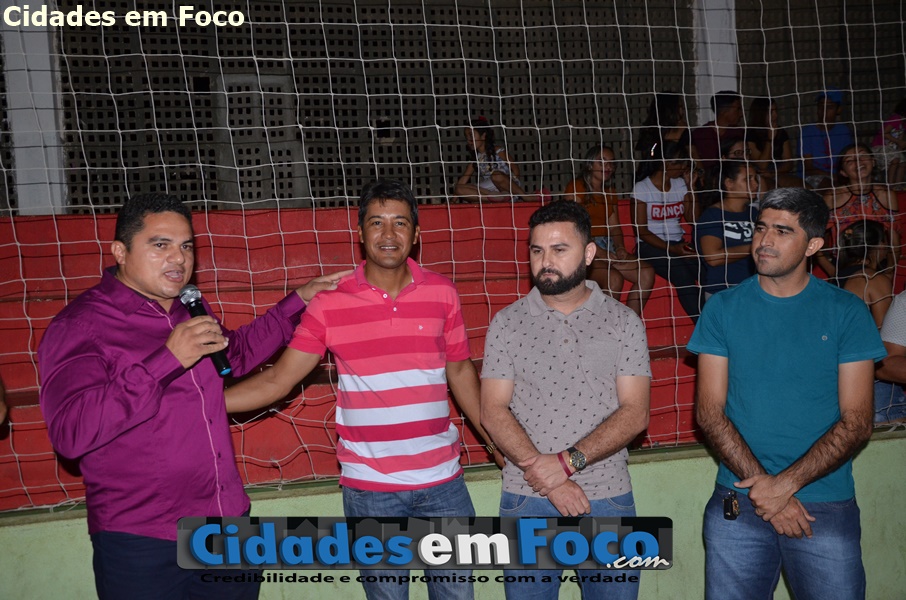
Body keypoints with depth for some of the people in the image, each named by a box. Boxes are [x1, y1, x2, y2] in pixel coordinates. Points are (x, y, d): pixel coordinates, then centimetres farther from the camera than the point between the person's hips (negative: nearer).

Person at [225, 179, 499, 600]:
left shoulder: (442, 293, 0)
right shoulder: (329, 304, -6)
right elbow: (277, 380, -5)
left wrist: (499, 445, 12)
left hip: (442, 481, 2)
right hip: (369, 487, -1)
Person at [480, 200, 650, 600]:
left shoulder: (623, 322, 1)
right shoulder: (507, 323, 1)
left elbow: (635, 414, -6)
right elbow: (493, 412, -5)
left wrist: (568, 461, -18)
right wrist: (549, 482, -15)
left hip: (609, 497, 0)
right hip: (526, 499, 0)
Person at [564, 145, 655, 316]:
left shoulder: (609, 192, 21)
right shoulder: (576, 188, -3)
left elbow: (614, 226, 17)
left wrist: (620, 248, -4)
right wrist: (603, 255, -18)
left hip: (608, 247, 8)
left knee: (647, 273, -14)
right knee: (614, 278, -32)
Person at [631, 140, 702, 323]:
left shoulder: (680, 184, 14)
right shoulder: (642, 188, -3)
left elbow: (692, 218, 5)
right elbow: (641, 230, -7)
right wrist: (671, 249, -17)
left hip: (678, 244, 5)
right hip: (650, 246, -5)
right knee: (682, 275, -32)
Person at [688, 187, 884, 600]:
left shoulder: (847, 313, -1)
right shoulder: (723, 309, 1)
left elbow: (856, 423, -5)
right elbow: (709, 412, -2)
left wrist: (785, 483, -15)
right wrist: (763, 485, -13)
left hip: (827, 507, 0)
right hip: (737, 505, 1)